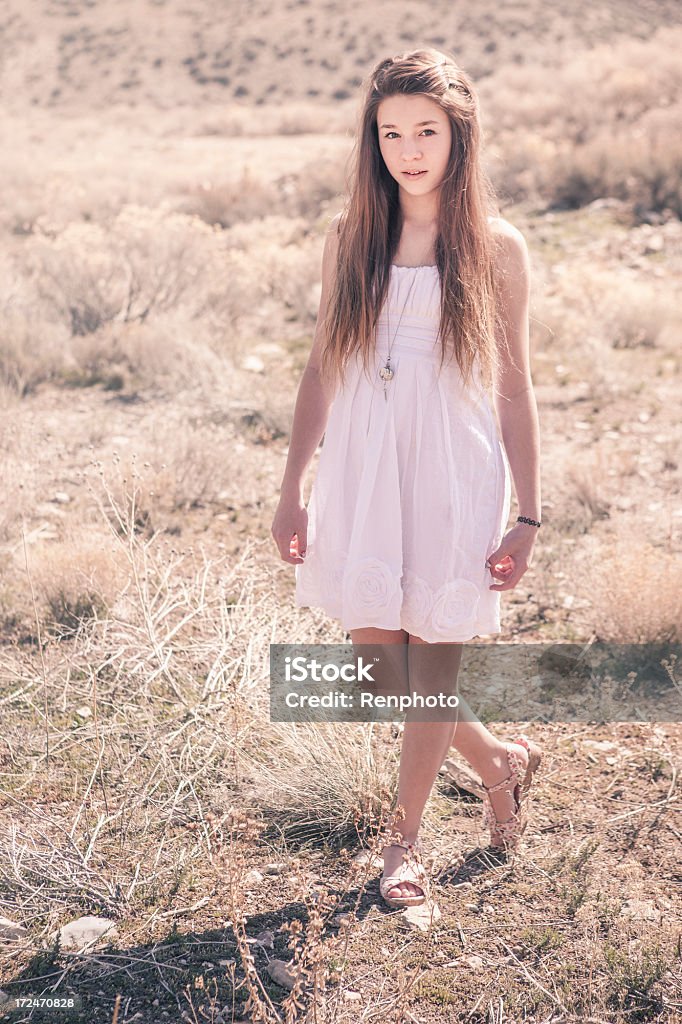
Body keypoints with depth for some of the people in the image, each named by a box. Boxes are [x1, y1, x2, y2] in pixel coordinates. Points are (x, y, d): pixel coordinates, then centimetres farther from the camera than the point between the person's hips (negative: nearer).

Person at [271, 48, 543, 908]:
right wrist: (292, 490, 6)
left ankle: (405, 839, 27)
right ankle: (501, 762, 36)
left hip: (454, 475, -3)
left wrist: (527, 516, -2)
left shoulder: (496, 248, -2)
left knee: (433, 664, 5)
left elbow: (515, 388, 0)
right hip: (362, 470, 3)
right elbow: (321, 367, 8)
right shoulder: (350, 237, 5)